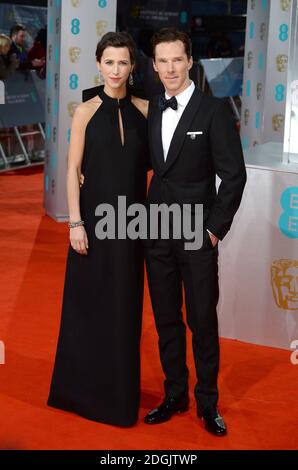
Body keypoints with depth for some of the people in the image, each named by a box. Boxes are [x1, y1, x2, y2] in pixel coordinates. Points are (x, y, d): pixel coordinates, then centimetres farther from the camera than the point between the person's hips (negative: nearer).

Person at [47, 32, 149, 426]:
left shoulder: (144, 109, 4)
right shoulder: (86, 111, -4)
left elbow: (150, 162, 8)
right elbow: (73, 170, -5)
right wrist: (75, 223, -11)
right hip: (95, 215, -2)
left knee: (125, 305, 10)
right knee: (90, 302, 7)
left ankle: (120, 389, 25)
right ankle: (85, 386, 23)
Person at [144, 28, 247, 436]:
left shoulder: (215, 109, -8)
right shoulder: (151, 110, 7)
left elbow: (234, 175, -9)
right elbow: (147, 162, 12)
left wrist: (215, 228, -10)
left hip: (197, 233, -5)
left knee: (203, 320, 3)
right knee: (166, 319, 12)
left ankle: (208, 402, 18)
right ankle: (175, 395, 26)